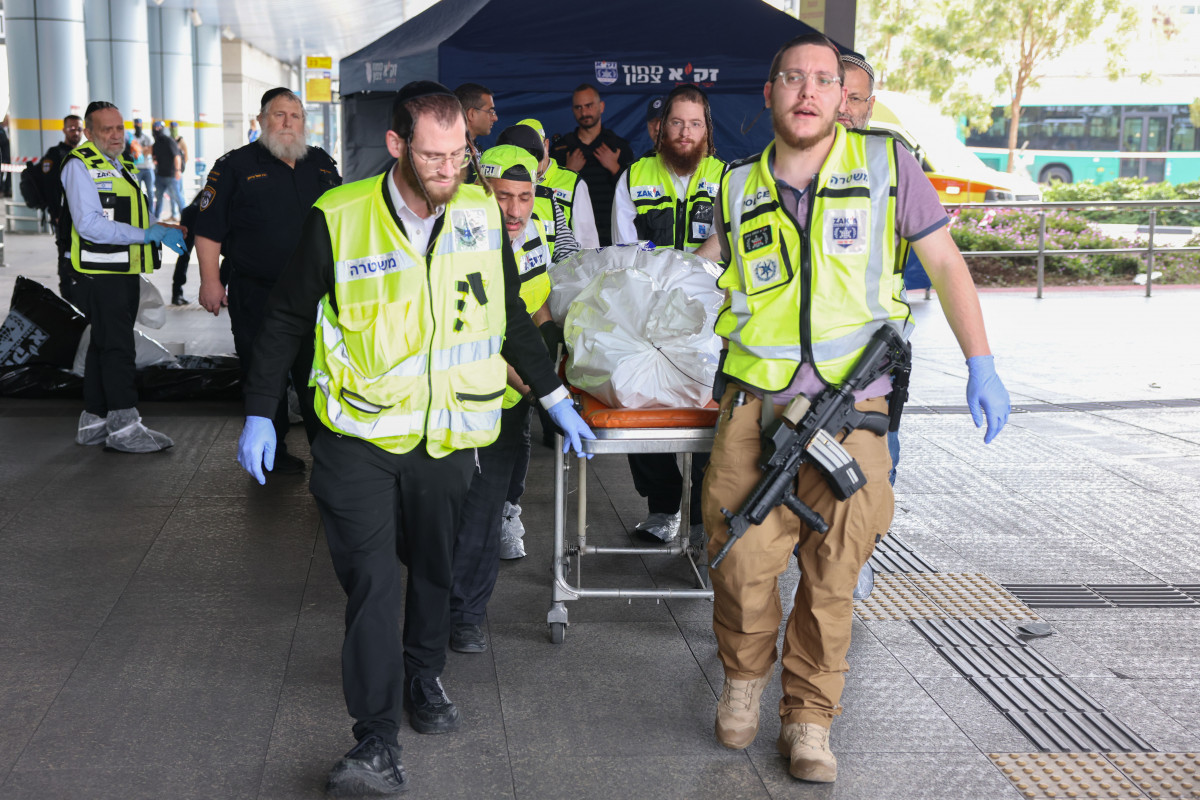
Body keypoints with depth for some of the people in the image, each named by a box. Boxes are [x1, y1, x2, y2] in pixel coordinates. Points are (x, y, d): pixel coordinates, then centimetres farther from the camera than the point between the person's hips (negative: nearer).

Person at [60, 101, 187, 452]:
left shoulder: (121, 167, 19)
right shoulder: (80, 165, -9)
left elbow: (135, 217, 28)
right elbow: (89, 223, -20)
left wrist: (163, 230, 7)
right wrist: (145, 234, -24)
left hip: (125, 273, 9)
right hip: (100, 274, -9)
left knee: (104, 345, 12)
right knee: (117, 346, -10)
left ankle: (94, 421, 18)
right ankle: (124, 425, -9)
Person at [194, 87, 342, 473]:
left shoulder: (321, 164, 12)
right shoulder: (236, 166, -2)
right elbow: (209, 227, -4)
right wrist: (211, 280, -10)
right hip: (256, 296, -3)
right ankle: (272, 452, 18)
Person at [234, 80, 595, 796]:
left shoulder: (482, 215, 1)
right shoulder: (338, 219, -9)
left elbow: (512, 317, 14)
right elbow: (288, 319, 2)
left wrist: (556, 398, 16)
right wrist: (259, 413, 2)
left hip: (447, 439, 3)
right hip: (359, 439, -3)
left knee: (435, 571, 15)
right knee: (371, 582, -7)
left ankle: (424, 677, 39)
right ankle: (378, 742, -3)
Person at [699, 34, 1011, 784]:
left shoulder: (886, 162, 1)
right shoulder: (738, 189, 7)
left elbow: (945, 262, 3)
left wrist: (981, 365, -1)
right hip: (756, 404, 1)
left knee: (832, 576, 2)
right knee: (743, 561, -3)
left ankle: (809, 721, 18)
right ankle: (744, 679, 25)